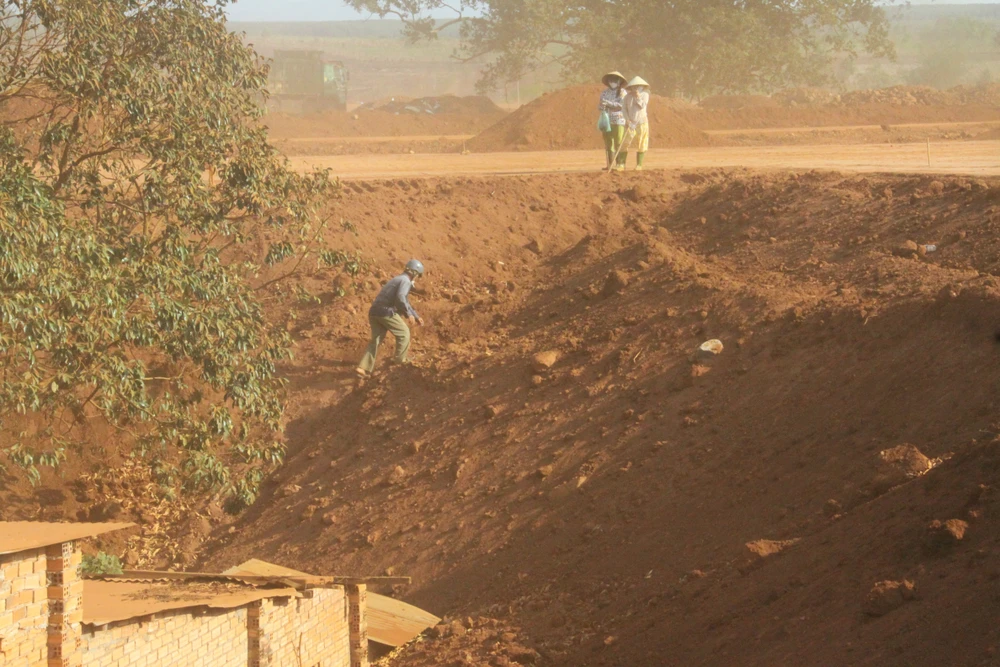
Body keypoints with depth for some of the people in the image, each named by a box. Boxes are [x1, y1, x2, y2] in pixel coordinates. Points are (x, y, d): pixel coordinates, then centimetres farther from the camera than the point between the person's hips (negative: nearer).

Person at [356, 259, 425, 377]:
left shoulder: (398, 280, 29)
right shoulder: (406, 281, -4)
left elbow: (404, 302, 39)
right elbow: (400, 298, -22)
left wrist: (416, 317, 40)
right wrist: (409, 314, -14)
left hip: (374, 311, 9)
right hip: (386, 312, -9)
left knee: (376, 340, 11)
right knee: (403, 333, 12)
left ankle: (363, 367, -1)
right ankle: (400, 360, 22)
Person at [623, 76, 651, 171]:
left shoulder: (644, 95, 1)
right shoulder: (628, 96, 4)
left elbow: (642, 106, -13)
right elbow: (625, 109, 3)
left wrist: (638, 96, -15)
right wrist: (627, 120, -9)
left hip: (642, 123, -1)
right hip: (631, 123, 1)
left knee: (641, 145, 0)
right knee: (624, 143, -5)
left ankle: (639, 165, 8)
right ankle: (622, 164, -1)